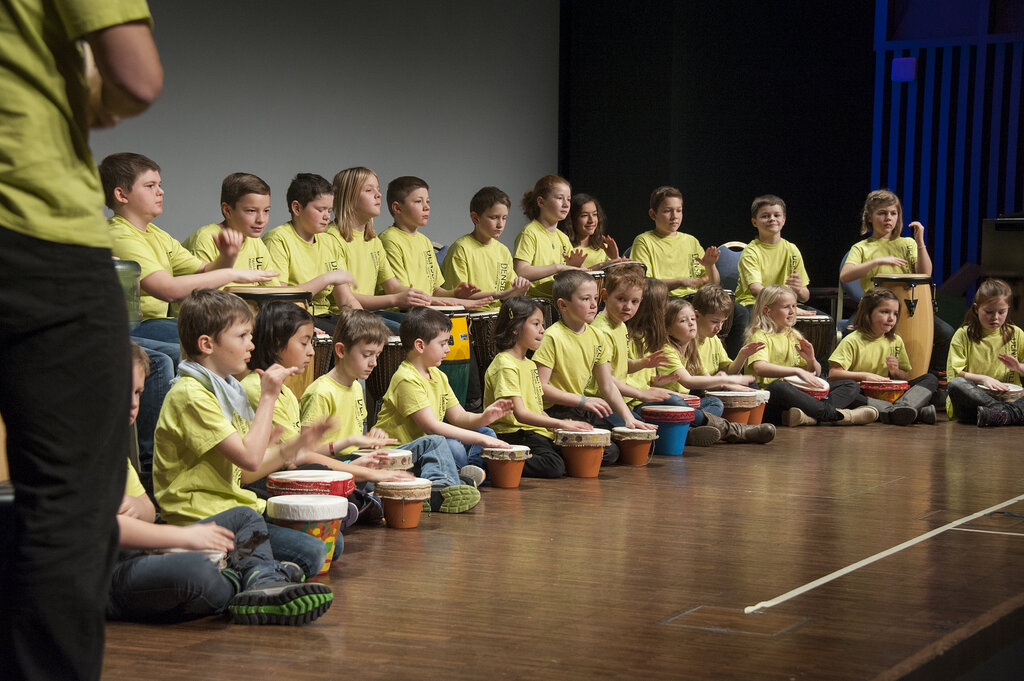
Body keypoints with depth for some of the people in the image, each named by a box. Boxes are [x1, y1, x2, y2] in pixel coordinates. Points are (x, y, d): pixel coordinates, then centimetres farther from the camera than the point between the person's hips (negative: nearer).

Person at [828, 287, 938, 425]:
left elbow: (903, 378, 19)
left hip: (888, 395, 5)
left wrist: (895, 371, -4)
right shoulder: (852, 341, -5)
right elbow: (833, 373, -14)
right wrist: (865, 376, -19)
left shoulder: (896, 341, 12)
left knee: (930, 379, -6)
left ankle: (902, 407, -40)